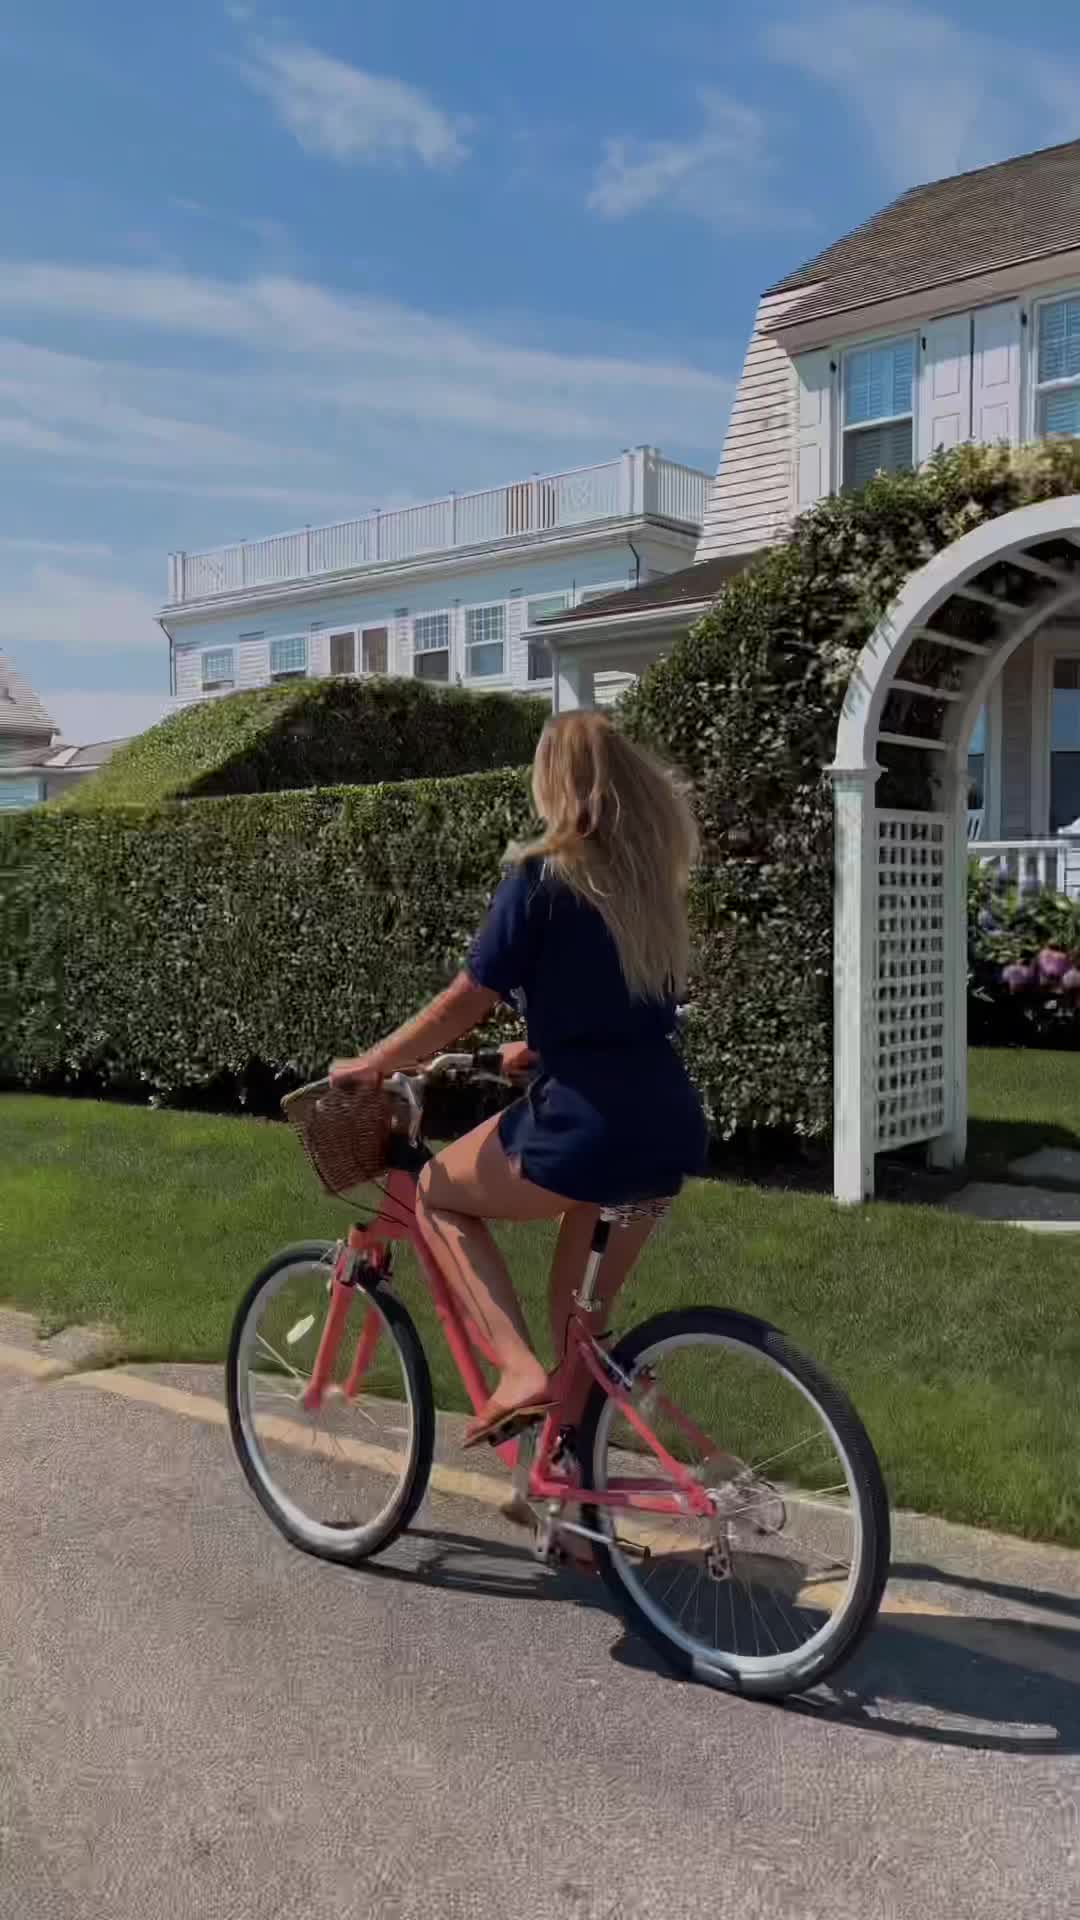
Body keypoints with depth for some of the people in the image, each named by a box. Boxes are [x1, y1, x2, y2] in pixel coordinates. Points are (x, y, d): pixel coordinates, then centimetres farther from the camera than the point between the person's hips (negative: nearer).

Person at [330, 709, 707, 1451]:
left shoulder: (543, 875, -8)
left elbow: (466, 1002, -6)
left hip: (585, 1128, -7)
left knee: (438, 1192, 19)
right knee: (581, 1315, 23)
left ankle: (520, 1371, 4)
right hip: (671, 1131, 7)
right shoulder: (652, 879, 13)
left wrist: (370, 1065, 7)